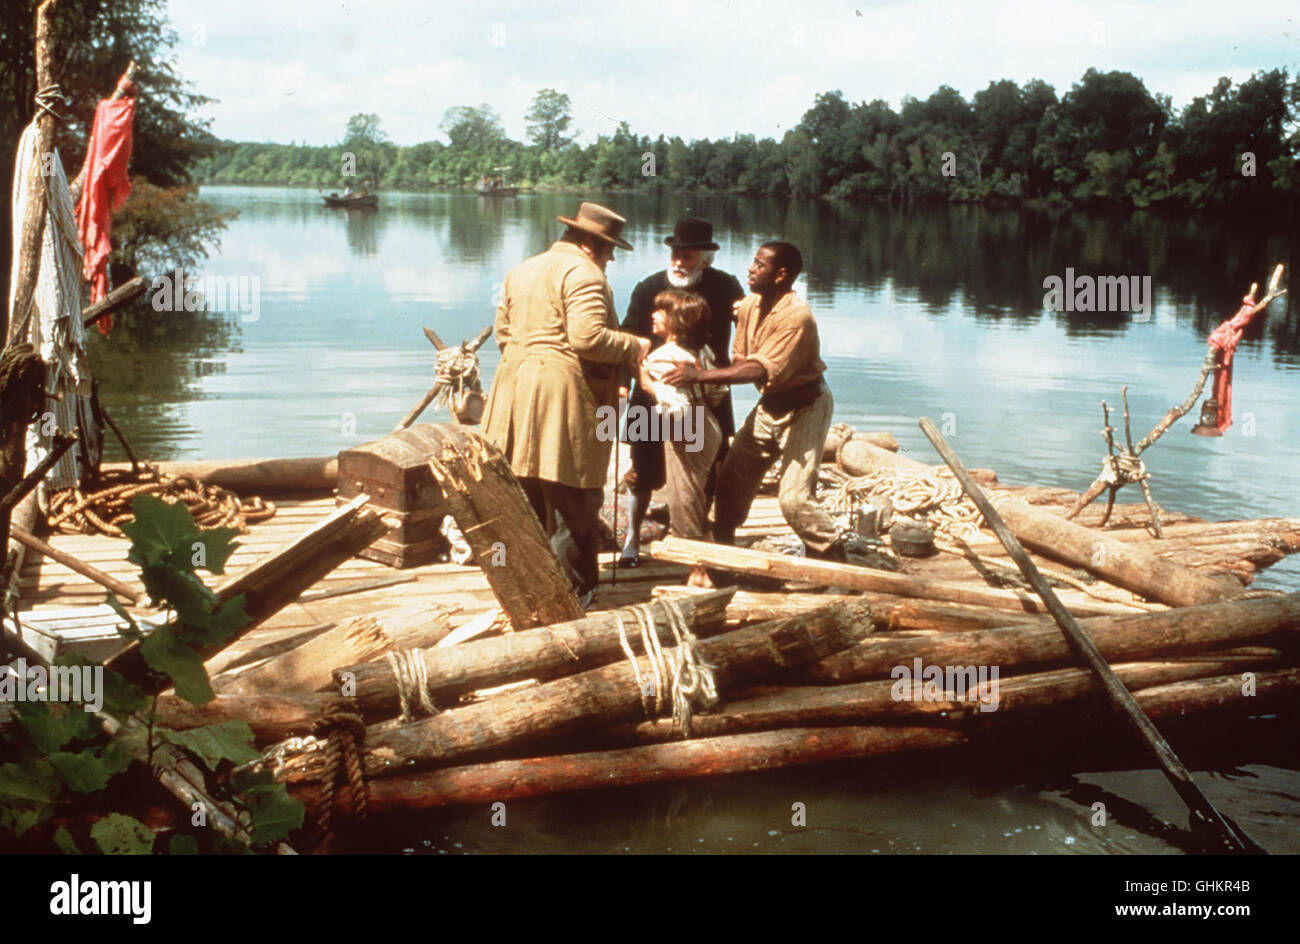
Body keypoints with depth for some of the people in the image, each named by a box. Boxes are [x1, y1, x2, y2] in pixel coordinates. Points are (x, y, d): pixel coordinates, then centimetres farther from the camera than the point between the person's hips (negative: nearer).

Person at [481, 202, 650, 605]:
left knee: (526, 500, 16)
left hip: (516, 387, 9)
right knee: (573, 504, 0)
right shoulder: (583, 274, -11)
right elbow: (589, 337, -22)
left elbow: (503, 330, 20)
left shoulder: (521, 270, 17)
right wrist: (634, 346, -8)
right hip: (564, 396, -9)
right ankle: (574, 591, 5)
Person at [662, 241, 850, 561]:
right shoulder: (749, 306, -2)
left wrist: (700, 375, -36)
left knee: (794, 497, -14)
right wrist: (710, 384, -18)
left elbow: (761, 370, -34)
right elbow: (739, 358, 2)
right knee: (732, 478, 8)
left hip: (804, 406, -8)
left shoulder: (796, 315, -28)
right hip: (770, 403, 8)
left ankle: (835, 560, 4)